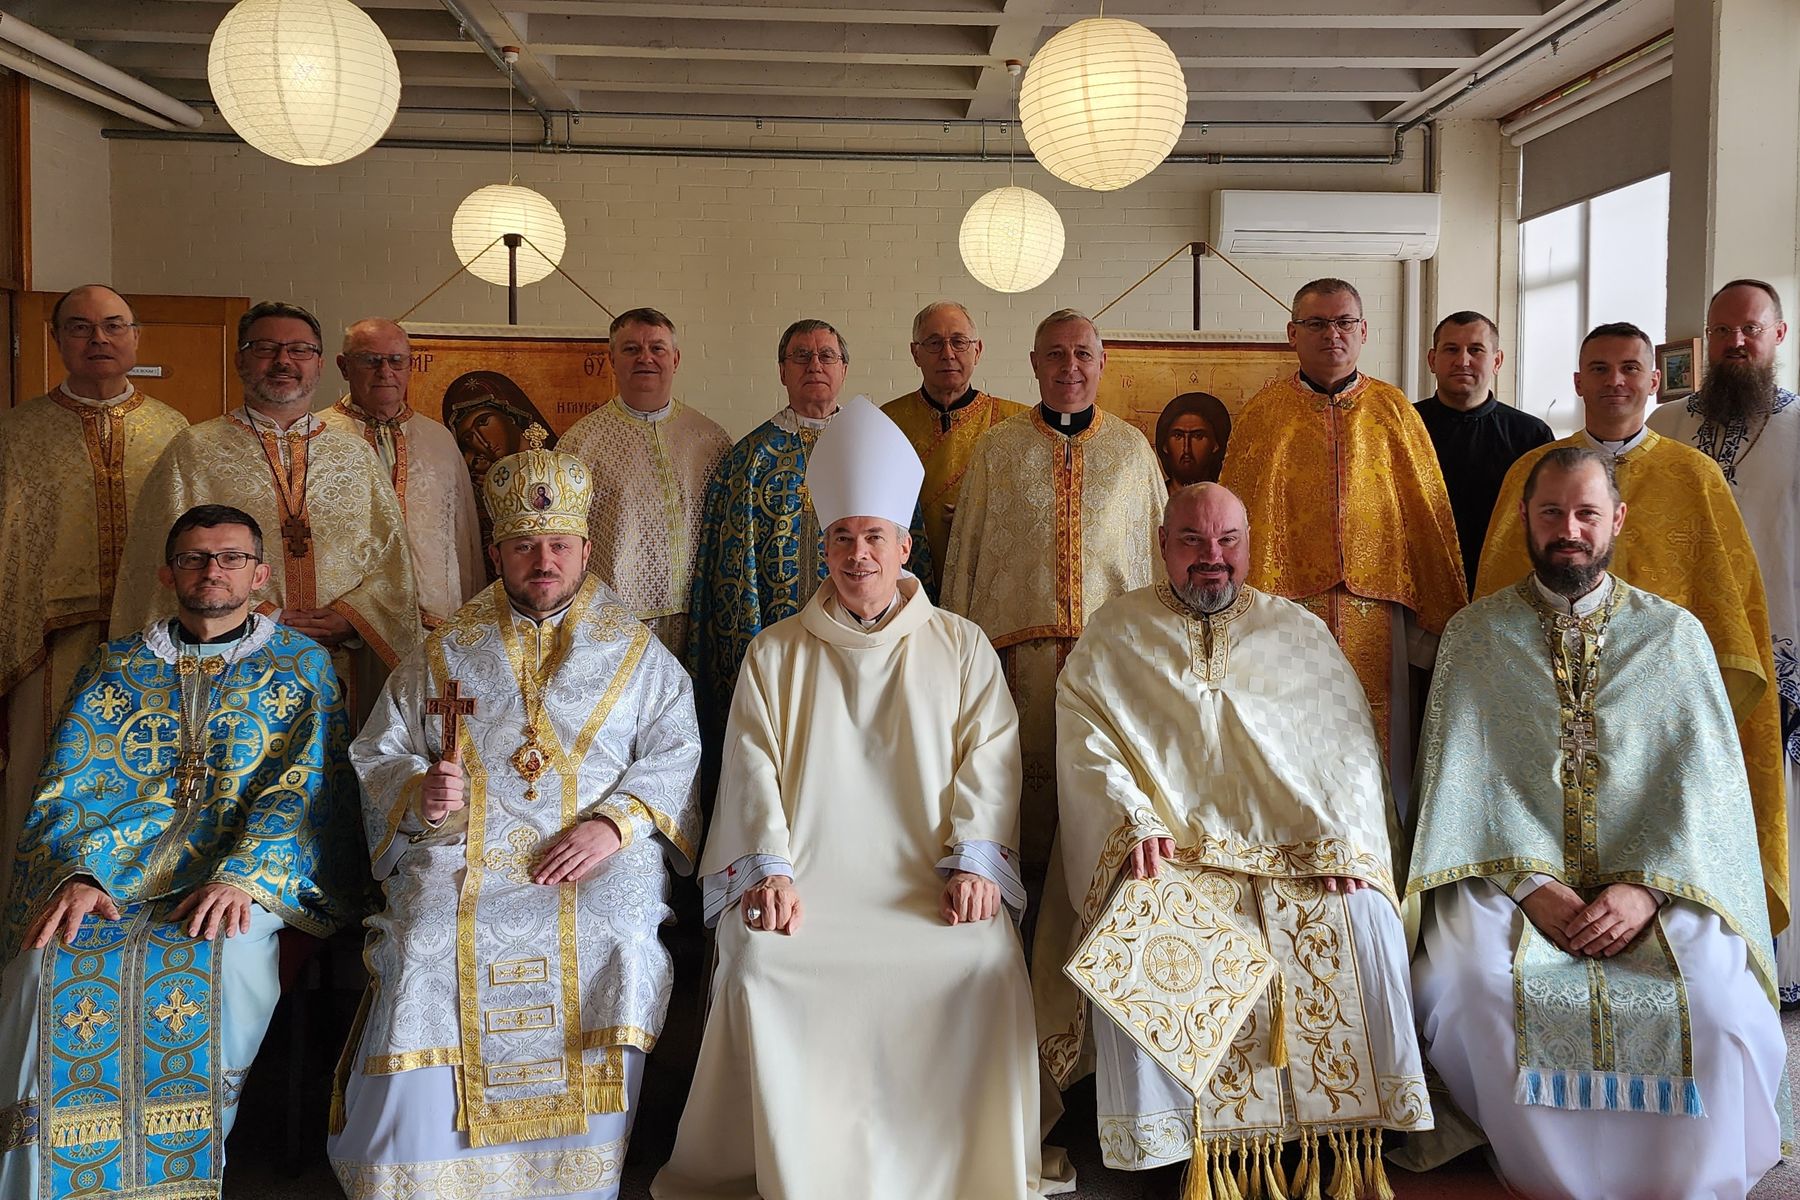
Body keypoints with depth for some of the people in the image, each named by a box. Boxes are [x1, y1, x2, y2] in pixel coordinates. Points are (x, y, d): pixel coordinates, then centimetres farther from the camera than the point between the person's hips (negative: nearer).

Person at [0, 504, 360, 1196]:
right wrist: (77, 876, -12)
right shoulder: (115, 668, 20)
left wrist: (242, 877, -18)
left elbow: (305, 787, -1)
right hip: (111, 882, 3)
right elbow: (66, 787, 10)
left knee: (222, 961, -34)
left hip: (249, 884, -2)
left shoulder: (301, 665, 13)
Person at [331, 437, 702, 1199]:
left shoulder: (638, 654, 17)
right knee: (427, 943, -29)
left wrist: (615, 822, -12)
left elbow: (675, 756, 6)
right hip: (462, 849, 1)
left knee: (612, 941, -31)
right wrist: (421, 791, -4)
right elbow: (377, 757, 19)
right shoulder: (445, 653, 21)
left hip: (596, 854, -1)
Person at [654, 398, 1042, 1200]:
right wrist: (769, 870, -11)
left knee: (984, 964, -27)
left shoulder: (962, 648, 15)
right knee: (760, 967, -27)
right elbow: (753, 769, 5)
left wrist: (973, 859, -11)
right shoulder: (774, 653, 15)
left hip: (929, 878, 0)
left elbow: (987, 760, 5)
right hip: (807, 873, 1)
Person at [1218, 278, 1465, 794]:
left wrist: (1440, 620, 5)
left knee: (1378, 746, 2)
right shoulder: (1262, 414, 7)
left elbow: (1428, 517, 9)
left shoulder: (1393, 411, 9)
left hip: (1375, 615, 1)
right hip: (1285, 605, -1)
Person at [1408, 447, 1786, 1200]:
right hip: (1511, 874, 0)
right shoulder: (1474, 634, 7)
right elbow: (1462, 774, -1)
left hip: (1654, 879, 1)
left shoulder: (1674, 635, 10)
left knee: (1716, 994, -27)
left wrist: (1647, 887, -14)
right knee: (1475, 978, -30)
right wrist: (1530, 883, -14)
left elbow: (1705, 781, 1)